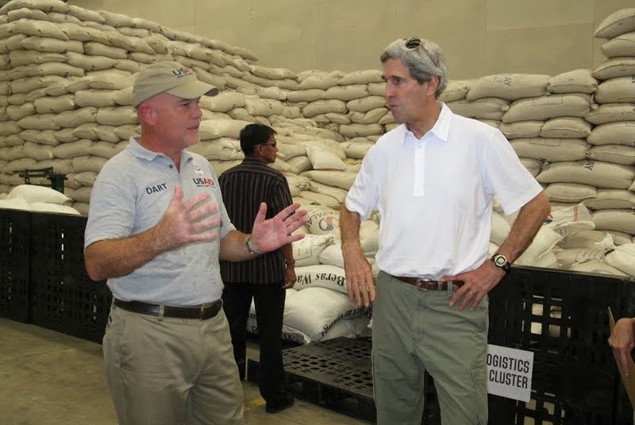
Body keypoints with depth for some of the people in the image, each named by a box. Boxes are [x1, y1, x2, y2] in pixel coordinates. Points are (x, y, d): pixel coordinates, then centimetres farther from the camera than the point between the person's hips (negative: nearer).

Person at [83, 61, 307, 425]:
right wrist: (161, 238, -39)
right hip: (149, 333, -6)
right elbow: (97, 264, -22)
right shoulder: (121, 173, -11)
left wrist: (253, 244, -4)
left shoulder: (203, 167, 11)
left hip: (214, 326, 6)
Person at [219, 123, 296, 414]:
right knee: (269, 334, 5)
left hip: (231, 268, 5)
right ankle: (274, 396, 15)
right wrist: (290, 264, -5)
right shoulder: (274, 179, -11)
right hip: (268, 268, -4)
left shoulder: (224, 179, 4)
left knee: (233, 330, 13)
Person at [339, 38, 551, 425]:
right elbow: (353, 207, 18)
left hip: (455, 302, -4)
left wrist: (498, 265, -8)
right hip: (391, 296, 4)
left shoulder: (480, 140, -6)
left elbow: (536, 203, -1)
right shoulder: (385, 148, 5)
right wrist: (352, 251, 0)